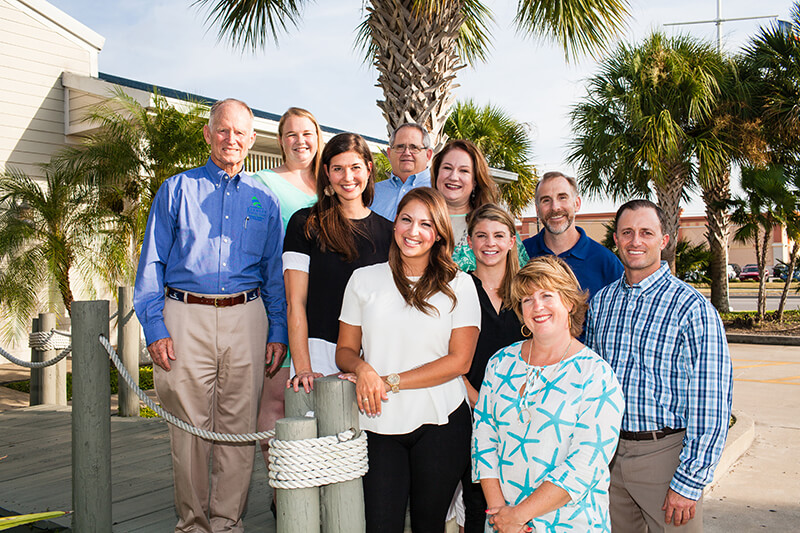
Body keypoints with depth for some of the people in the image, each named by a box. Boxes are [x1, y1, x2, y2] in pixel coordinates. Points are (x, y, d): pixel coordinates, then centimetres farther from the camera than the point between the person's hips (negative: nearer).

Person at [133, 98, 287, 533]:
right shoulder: (177, 190, 8)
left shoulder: (263, 199, 13)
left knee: (238, 427, 4)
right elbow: (151, 262, 5)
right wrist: (154, 326, -5)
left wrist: (278, 330, 4)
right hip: (186, 317, -1)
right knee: (189, 427, 3)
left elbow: (274, 271, 13)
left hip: (246, 319, 2)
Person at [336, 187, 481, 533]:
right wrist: (363, 369, -15)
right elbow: (345, 350, 9)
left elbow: (459, 360, -5)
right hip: (379, 424, 1)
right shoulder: (364, 279, 7)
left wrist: (391, 381, -11)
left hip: (439, 422, -1)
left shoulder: (459, 286, 2)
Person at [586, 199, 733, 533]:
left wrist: (689, 483, -14)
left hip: (666, 452, -5)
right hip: (609, 452, 5)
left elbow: (710, 405, -13)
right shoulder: (601, 302, 7)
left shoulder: (692, 308, -11)